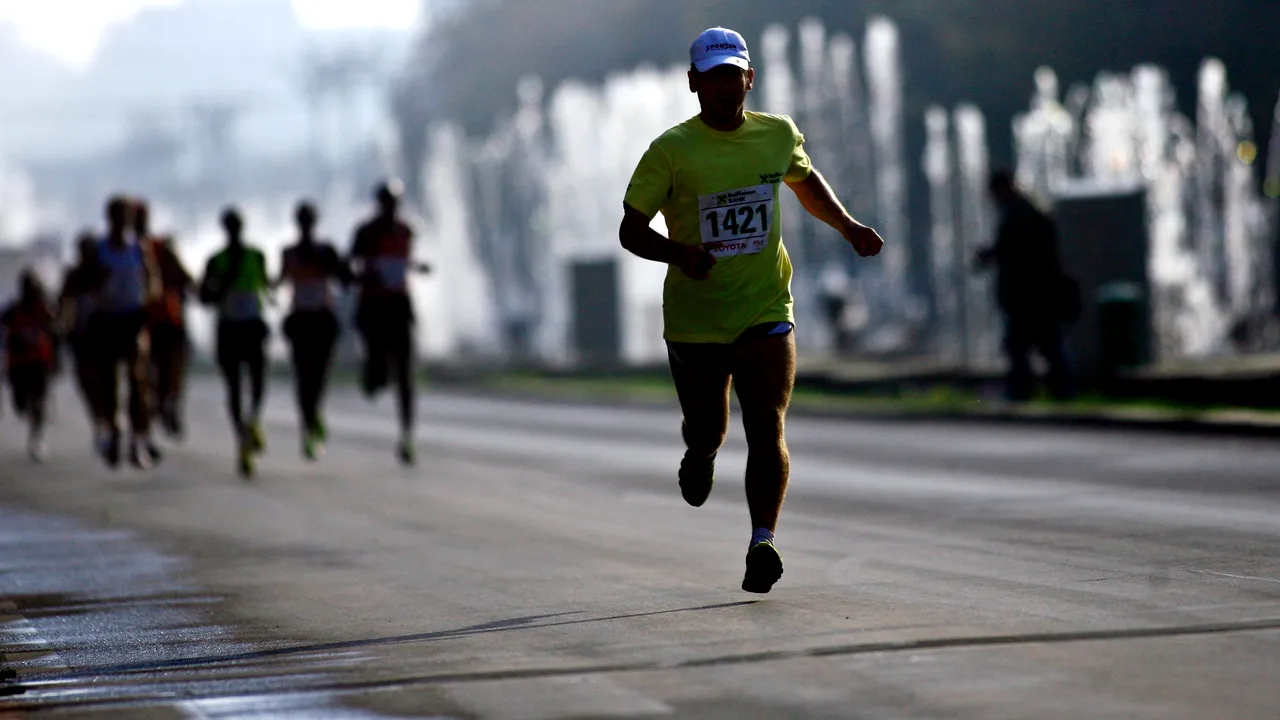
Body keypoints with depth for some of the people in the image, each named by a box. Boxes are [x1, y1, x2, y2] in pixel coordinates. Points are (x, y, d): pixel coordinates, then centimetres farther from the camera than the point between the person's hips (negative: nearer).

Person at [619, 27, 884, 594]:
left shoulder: (779, 135, 4)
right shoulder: (671, 150, -7)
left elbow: (806, 181, 27)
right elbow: (631, 230, -5)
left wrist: (848, 226, 12)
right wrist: (677, 252, -24)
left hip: (766, 312, 1)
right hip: (694, 319, -1)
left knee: (768, 425, -15)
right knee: (707, 430, 9)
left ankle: (762, 544, -20)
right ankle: (699, 457, 47)